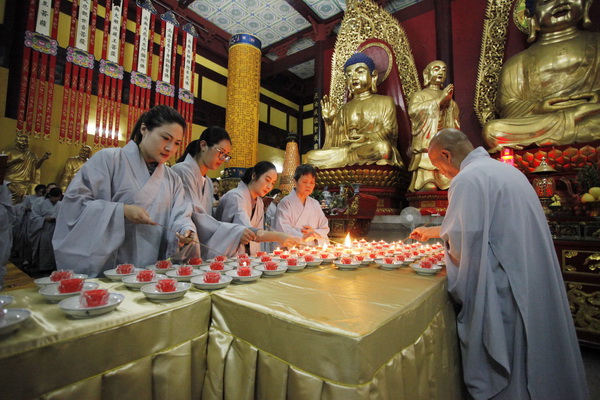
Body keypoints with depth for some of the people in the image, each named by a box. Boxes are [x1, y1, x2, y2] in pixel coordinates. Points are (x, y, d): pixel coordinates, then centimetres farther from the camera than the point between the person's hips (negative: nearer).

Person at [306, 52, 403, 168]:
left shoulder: (385, 101, 15)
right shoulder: (345, 109, 20)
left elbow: (389, 131, -1)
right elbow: (338, 142, 11)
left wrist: (361, 138, -16)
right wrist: (329, 121, -4)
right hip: (349, 150, 2)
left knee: (382, 147, -39)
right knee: (311, 155, -19)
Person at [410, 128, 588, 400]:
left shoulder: (467, 179, -20)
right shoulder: (505, 168, 11)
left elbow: (464, 240, -23)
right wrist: (431, 231, 28)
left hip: (505, 286, -9)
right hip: (536, 276, 9)